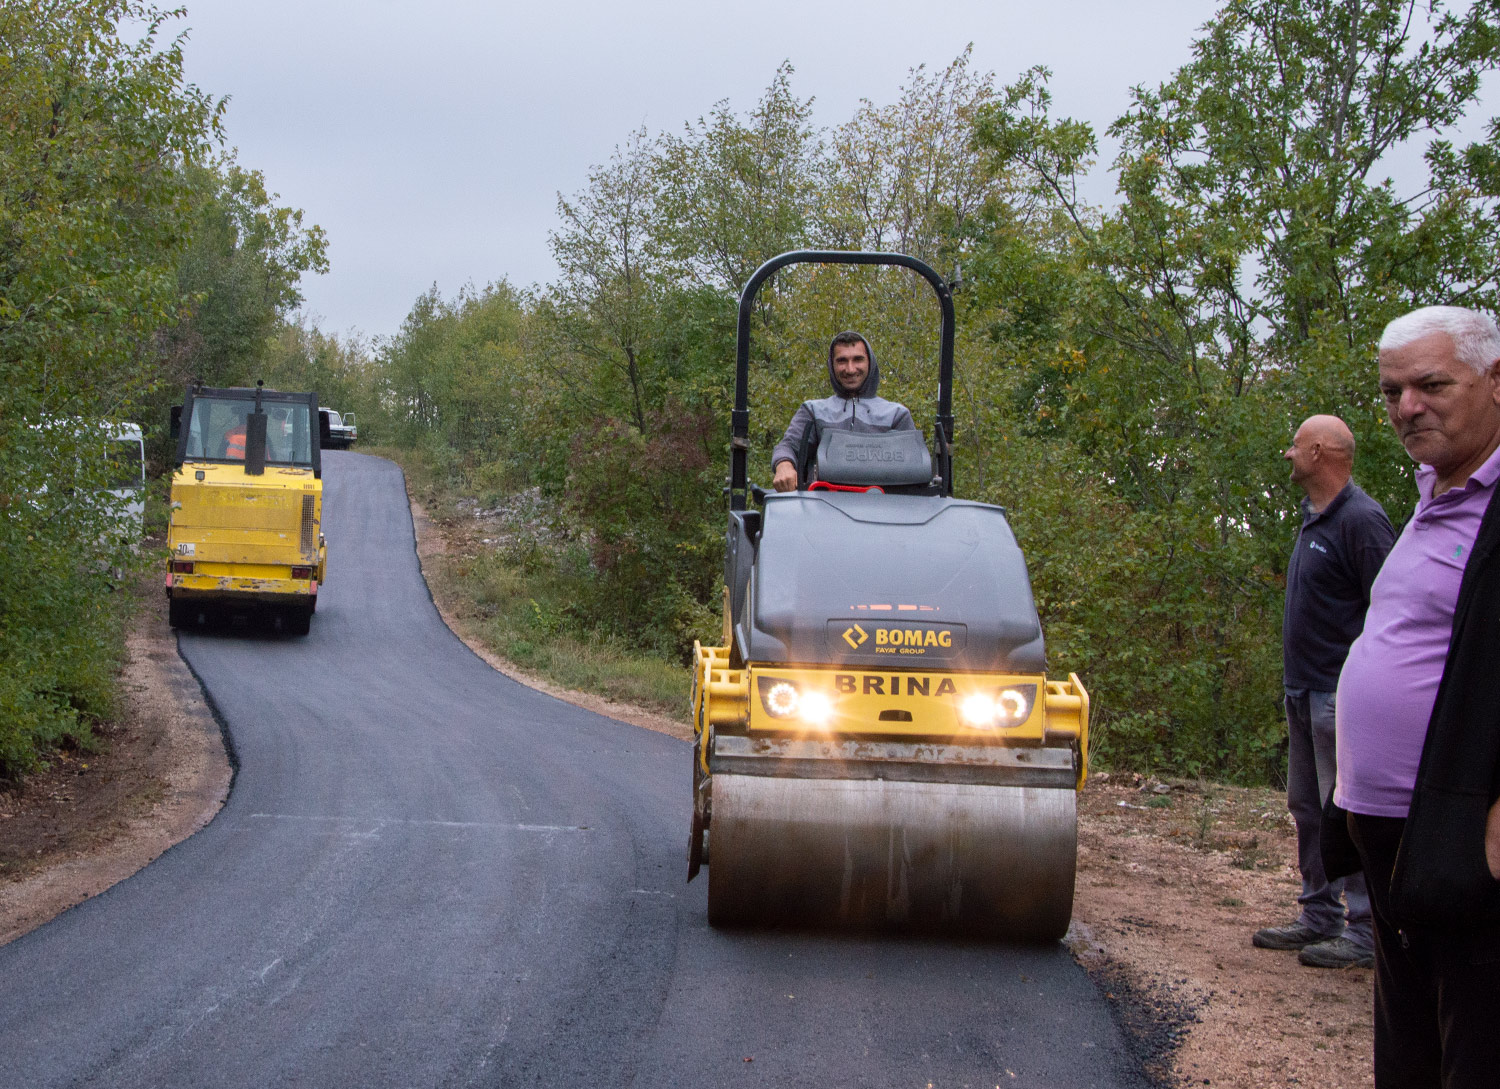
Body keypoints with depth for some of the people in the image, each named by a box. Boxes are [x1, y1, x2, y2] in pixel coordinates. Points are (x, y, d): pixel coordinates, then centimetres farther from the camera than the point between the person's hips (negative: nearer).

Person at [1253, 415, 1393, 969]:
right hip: (1305, 692, 10)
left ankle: (1366, 932, -3)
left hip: (1342, 695, -10)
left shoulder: (1361, 519, -15)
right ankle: (1320, 917, 23)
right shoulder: (1313, 518, 16)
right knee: (1308, 808, 14)